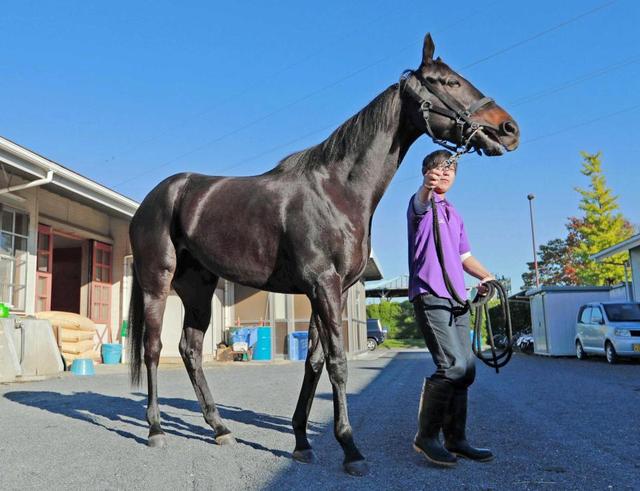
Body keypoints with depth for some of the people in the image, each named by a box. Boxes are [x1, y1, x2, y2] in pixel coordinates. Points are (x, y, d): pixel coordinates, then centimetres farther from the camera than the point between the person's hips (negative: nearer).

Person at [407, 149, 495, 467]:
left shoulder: (455, 214, 23)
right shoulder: (422, 203, 0)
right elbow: (421, 201, -26)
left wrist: (486, 276, 4)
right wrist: (427, 187, -50)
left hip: (457, 300, 8)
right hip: (430, 297, -8)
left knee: (465, 370, 8)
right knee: (452, 366, -17)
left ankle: (455, 440, 19)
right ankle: (426, 436, -3)